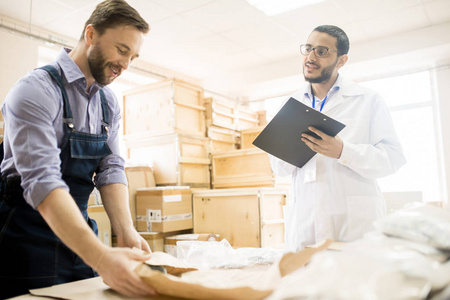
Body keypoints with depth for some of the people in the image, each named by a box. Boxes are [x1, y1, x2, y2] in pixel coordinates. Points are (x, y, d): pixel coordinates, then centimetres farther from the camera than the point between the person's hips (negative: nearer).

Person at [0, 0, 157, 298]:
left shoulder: (110, 103, 5)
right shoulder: (36, 90, -18)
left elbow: (111, 169, -1)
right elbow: (41, 181, -29)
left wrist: (126, 231, -18)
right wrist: (101, 257, -40)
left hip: (78, 233, 7)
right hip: (27, 238, -6)